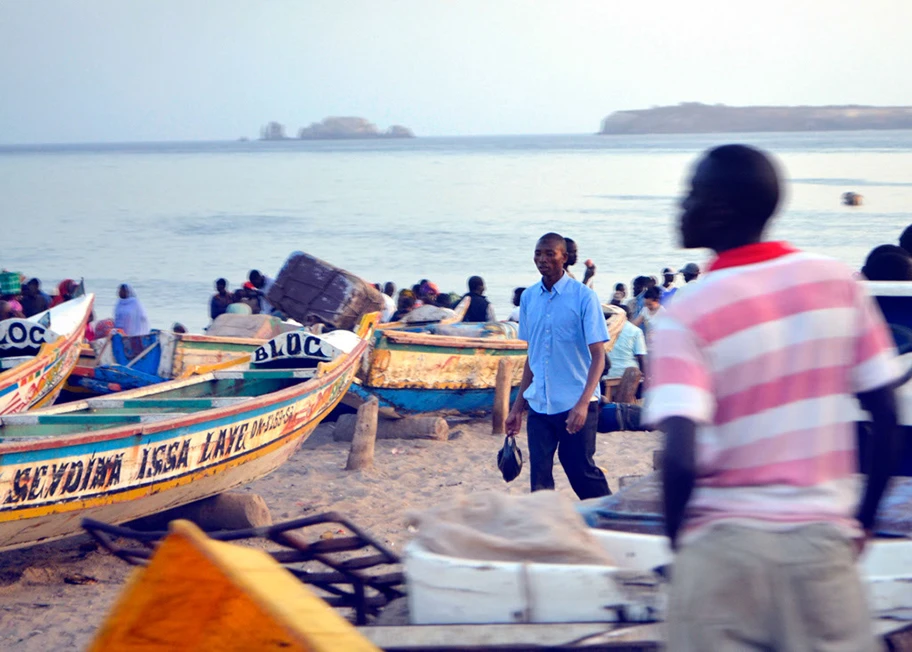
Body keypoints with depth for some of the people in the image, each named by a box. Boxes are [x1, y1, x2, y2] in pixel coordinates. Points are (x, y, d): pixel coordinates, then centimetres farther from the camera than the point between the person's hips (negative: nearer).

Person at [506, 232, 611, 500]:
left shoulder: (583, 297, -8)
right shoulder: (529, 298, 7)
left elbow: (598, 356, -10)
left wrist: (583, 403, -22)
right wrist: (518, 406, 13)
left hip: (575, 405, -4)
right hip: (539, 405, 5)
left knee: (582, 471, 3)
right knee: (539, 479, 2)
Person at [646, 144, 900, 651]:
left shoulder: (686, 317, -9)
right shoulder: (839, 283, 2)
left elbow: (680, 460, -19)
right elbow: (888, 423, 4)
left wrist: (677, 534, -1)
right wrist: (863, 524, 15)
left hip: (724, 545, -3)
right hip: (824, 539, 3)